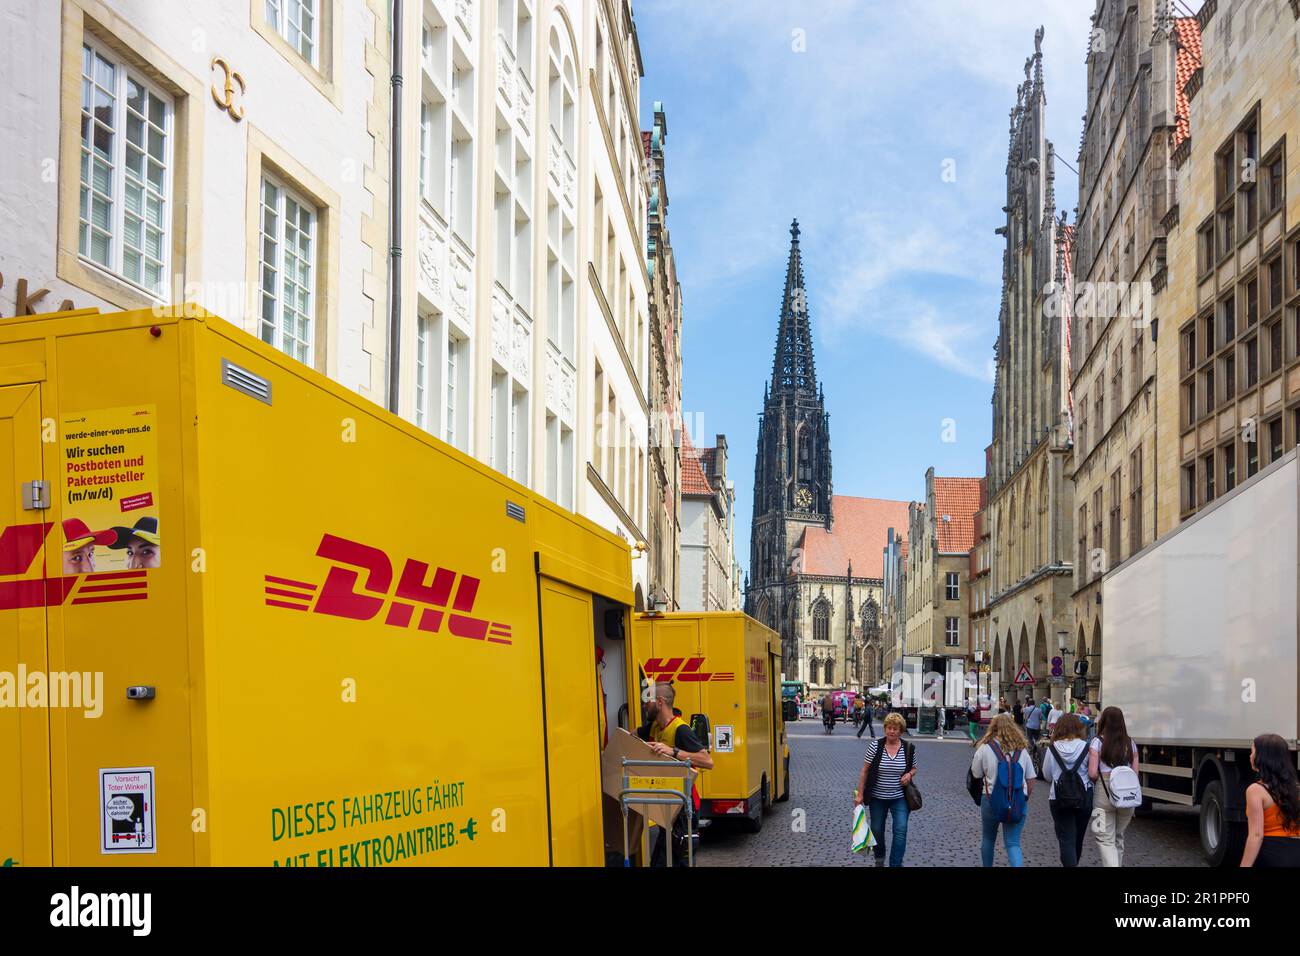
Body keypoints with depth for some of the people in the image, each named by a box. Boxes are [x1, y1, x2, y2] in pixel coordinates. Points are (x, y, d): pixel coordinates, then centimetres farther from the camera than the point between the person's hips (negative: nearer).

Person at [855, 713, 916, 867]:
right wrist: (860, 794, -7)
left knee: (900, 830, -13)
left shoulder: (909, 748, -4)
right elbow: (865, 771, -5)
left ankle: (895, 864, -6)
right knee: (877, 831, 13)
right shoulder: (875, 745, -10)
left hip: (899, 798, 0)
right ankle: (879, 858, 39)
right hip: (877, 797, 0)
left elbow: (913, 768, 12)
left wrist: (910, 774, -12)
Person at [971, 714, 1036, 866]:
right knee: (1013, 843, 4)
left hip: (991, 801, -1)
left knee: (988, 838, 20)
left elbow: (976, 775, 1)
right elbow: (1030, 781, 5)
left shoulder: (985, 748, -7)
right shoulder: (1022, 749, 2)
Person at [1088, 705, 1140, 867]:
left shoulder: (1097, 742, -7)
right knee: (1118, 837, 21)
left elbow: (1092, 774, -11)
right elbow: (1135, 773, 5)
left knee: (1106, 839, 0)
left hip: (1104, 793, -4)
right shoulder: (1130, 743, 5)